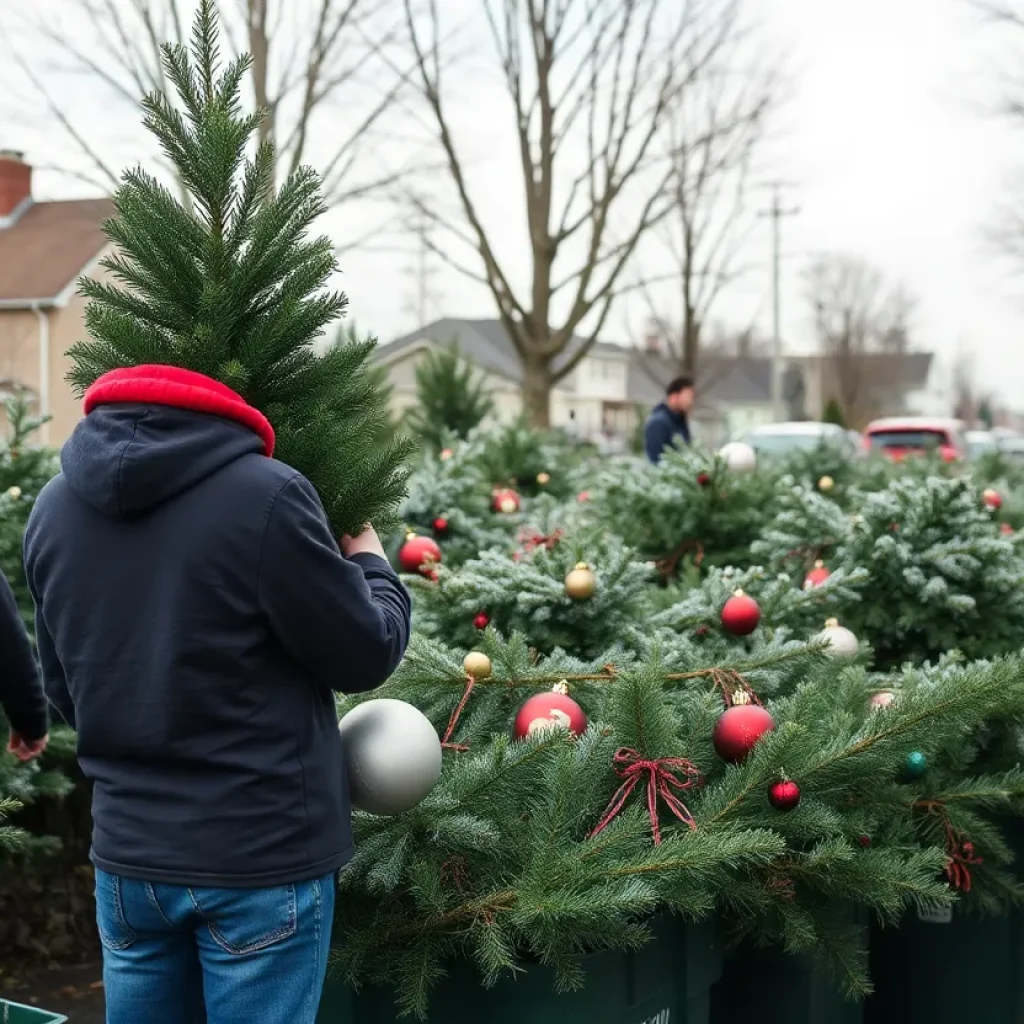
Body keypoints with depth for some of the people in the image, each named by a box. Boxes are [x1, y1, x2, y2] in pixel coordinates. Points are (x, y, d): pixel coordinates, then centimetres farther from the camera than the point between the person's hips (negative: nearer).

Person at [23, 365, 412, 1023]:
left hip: (126, 854, 6)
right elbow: (364, 656, -9)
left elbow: (66, 689, 12)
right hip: (262, 855, -5)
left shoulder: (54, 508, 3)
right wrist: (372, 568, 10)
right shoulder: (263, 493, -17)